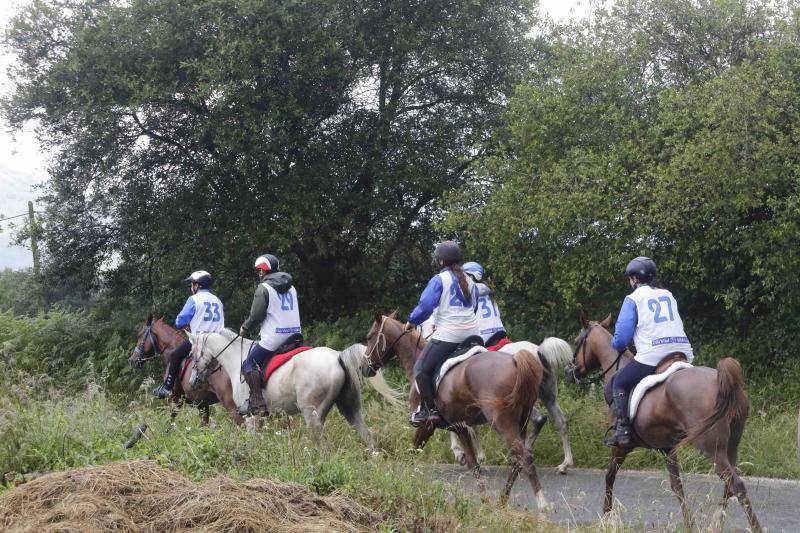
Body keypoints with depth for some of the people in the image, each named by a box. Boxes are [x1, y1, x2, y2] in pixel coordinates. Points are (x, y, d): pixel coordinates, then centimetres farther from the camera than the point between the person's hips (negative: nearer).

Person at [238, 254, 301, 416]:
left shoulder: (264, 288, -7)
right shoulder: (291, 287, 16)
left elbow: (256, 315, -11)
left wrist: (245, 328, 7)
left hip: (273, 337, -8)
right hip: (294, 335, 8)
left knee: (249, 363, -2)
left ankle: (256, 402, -14)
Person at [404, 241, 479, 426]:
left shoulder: (439, 280, -7)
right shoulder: (469, 281, 15)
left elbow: (425, 306, -15)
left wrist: (412, 321, 3)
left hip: (448, 335, -7)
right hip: (472, 332, 7)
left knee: (421, 369, 1)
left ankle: (429, 410, -5)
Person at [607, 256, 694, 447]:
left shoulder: (633, 299, 3)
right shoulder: (668, 295, 20)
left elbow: (622, 336, -1)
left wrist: (617, 346, 22)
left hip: (652, 355, -5)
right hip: (683, 352, 5)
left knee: (619, 383, 10)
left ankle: (623, 429, -3)